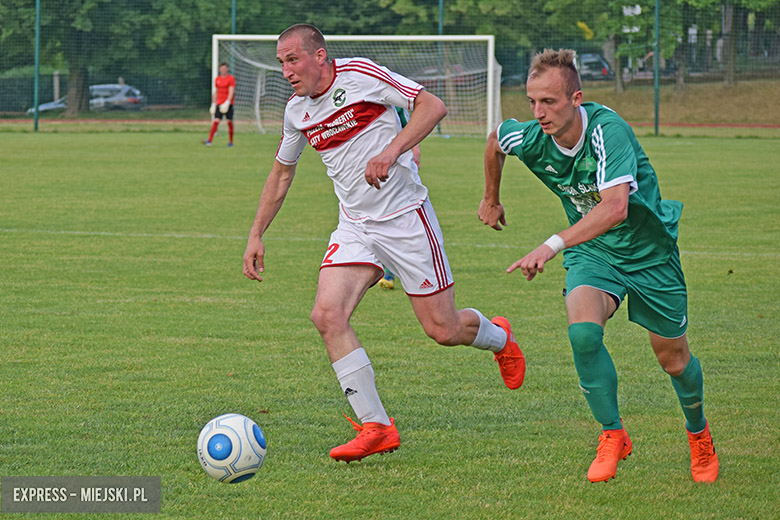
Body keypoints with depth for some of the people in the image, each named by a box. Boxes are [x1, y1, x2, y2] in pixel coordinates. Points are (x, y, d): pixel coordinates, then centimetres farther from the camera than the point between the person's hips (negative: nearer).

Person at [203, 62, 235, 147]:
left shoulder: (231, 78, -5)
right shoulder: (217, 79, 11)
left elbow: (231, 92, -14)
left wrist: (227, 103, -26)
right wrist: (213, 104, 12)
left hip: (228, 104, -3)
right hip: (219, 104, 3)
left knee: (229, 122, 1)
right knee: (216, 122, -8)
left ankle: (230, 142, 14)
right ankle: (209, 141, -19)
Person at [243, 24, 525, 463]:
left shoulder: (359, 75, -14)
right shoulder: (297, 111, 6)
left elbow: (433, 106, -18)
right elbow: (282, 173, 21)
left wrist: (391, 151, -30)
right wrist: (257, 235, 16)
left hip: (405, 217, -6)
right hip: (354, 226, 6)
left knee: (443, 330, -1)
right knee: (328, 314, -17)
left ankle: (498, 336, 36)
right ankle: (376, 427, -11)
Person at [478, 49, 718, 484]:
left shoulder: (608, 130, -34)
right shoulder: (530, 139, -18)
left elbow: (615, 207, -47)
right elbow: (495, 141, 9)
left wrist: (554, 245, -55)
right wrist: (491, 199, 22)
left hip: (649, 249, -3)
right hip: (592, 252, 3)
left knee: (674, 358, 10)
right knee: (583, 332, -27)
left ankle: (699, 432, 41)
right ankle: (613, 435, -8)